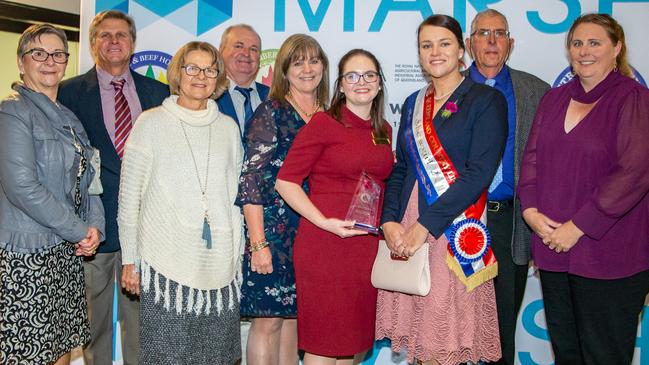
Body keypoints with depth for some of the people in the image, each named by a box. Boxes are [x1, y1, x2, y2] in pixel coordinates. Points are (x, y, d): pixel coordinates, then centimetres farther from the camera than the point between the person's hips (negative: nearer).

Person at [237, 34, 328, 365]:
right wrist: (258, 244, -15)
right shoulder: (270, 112, -5)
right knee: (268, 321, -1)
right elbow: (250, 180, -10)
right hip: (274, 232, -5)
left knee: (294, 317, 11)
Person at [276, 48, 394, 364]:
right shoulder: (323, 123, -5)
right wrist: (324, 222, -19)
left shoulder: (384, 130, 12)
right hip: (325, 244, -6)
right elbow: (285, 181, -9)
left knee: (356, 339, 15)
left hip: (369, 245, 6)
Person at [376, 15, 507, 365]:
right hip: (406, 233, 5)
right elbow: (399, 170, 14)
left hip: (455, 231, -5)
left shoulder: (487, 100, -3)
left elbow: (479, 173, -13)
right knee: (419, 334, 10)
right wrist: (390, 221, -3)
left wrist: (426, 225, -17)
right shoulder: (413, 104, 14)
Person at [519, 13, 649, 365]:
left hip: (607, 255, -5)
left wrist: (577, 227, -16)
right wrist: (530, 210, -6)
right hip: (553, 247, 5)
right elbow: (532, 157, 11)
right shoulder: (553, 99, 12)